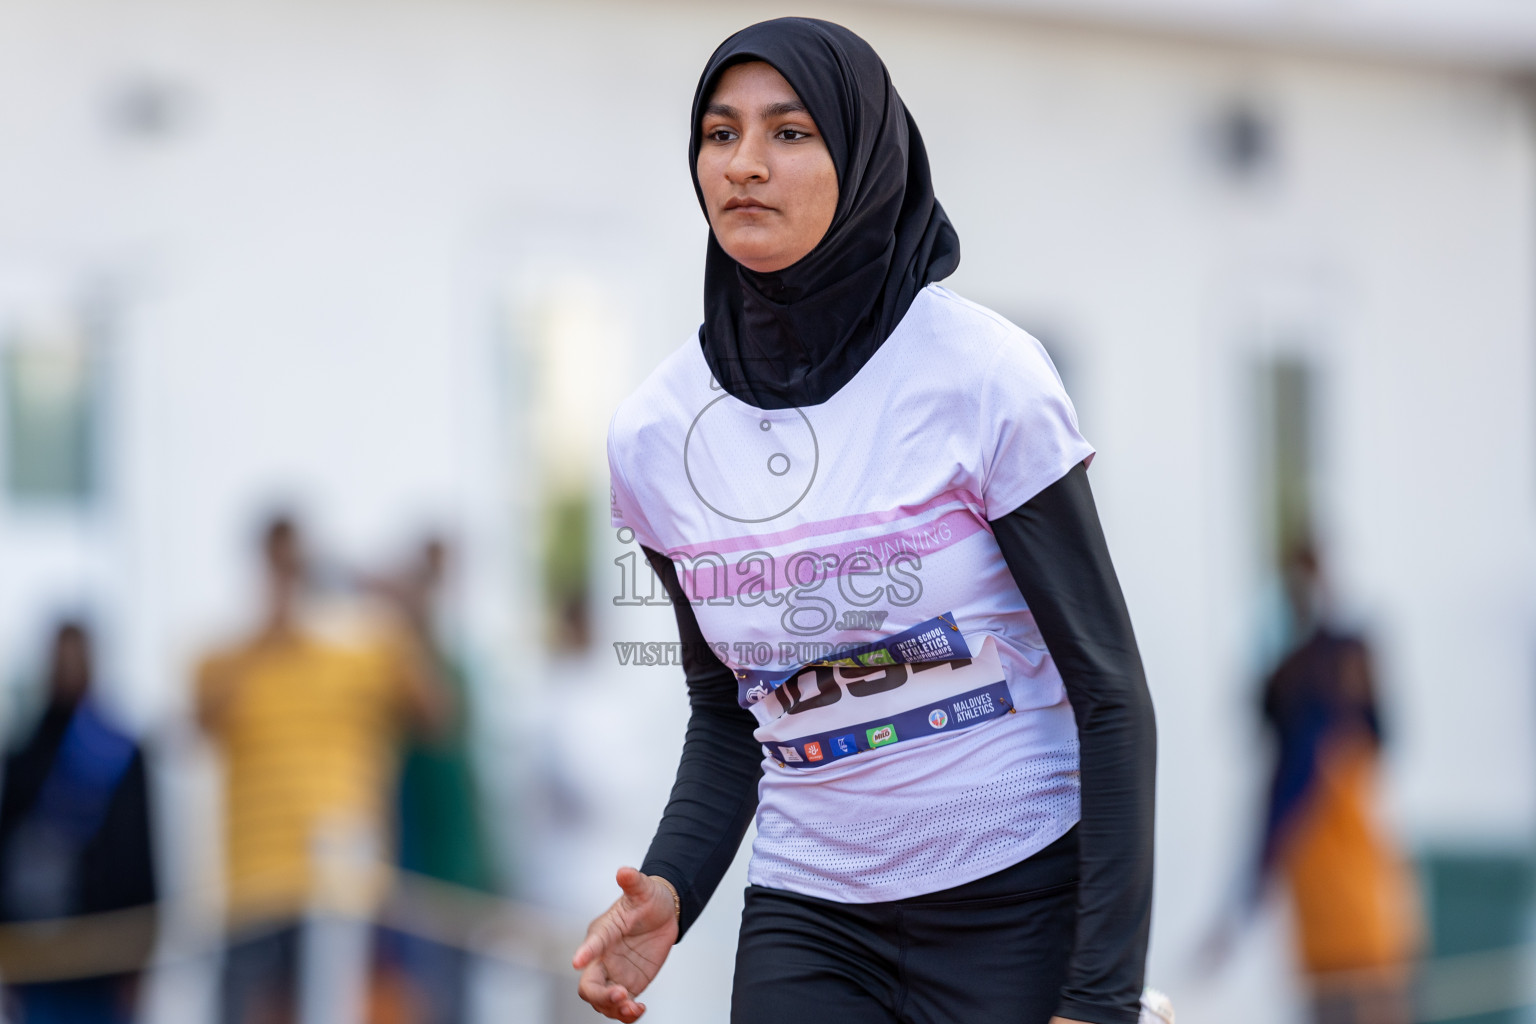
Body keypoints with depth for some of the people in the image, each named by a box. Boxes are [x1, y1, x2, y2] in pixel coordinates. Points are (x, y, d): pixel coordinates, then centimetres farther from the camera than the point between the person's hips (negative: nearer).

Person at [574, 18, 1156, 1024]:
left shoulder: (983, 376, -11)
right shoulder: (652, 435, 0)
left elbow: (1110, 691, -9)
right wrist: (672, 889, -6)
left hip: (1019, 904, -3)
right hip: (808, 928, 3)